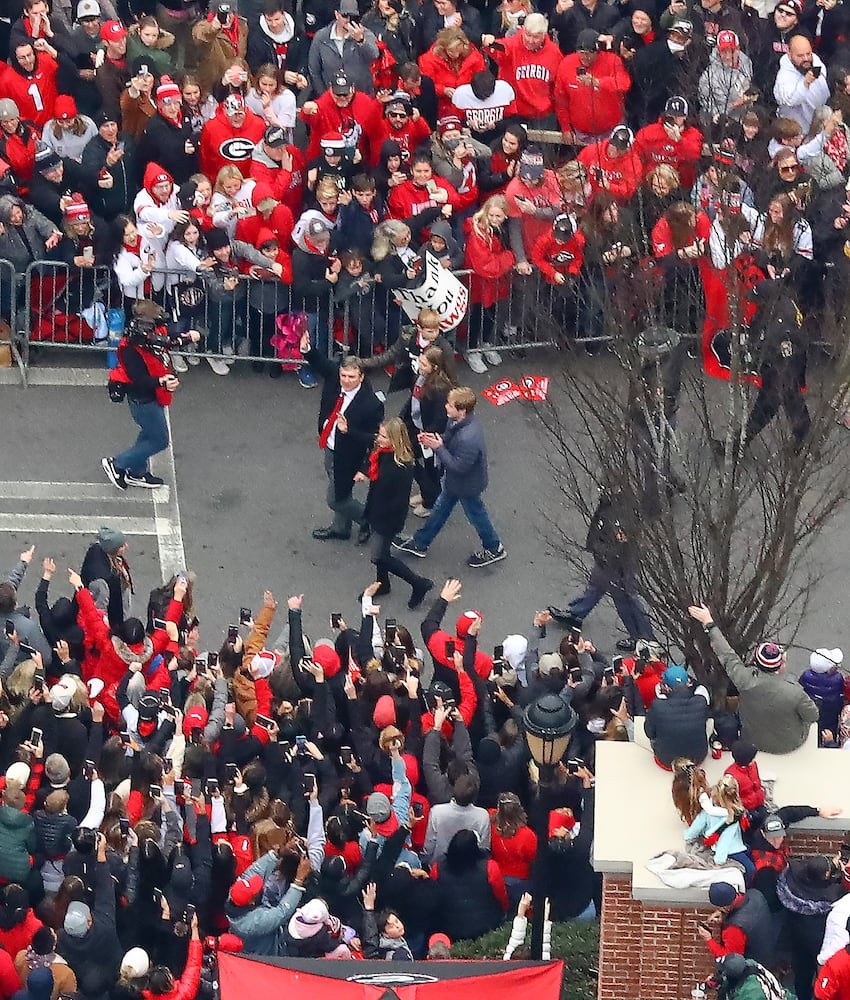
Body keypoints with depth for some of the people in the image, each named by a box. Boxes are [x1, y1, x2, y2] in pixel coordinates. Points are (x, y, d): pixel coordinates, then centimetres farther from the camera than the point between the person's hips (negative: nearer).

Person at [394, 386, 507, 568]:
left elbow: (458, 466, -34)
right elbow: (448, 439, 6)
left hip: (467, 486, -9)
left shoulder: (469, 438, -43)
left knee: (476, 515, 16)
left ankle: (494, 550, 41)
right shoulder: (457, 422, -14)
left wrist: (438, 447, -31)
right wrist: (433, 439, -14)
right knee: (440, 510, 25)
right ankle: (419, 543, 44)